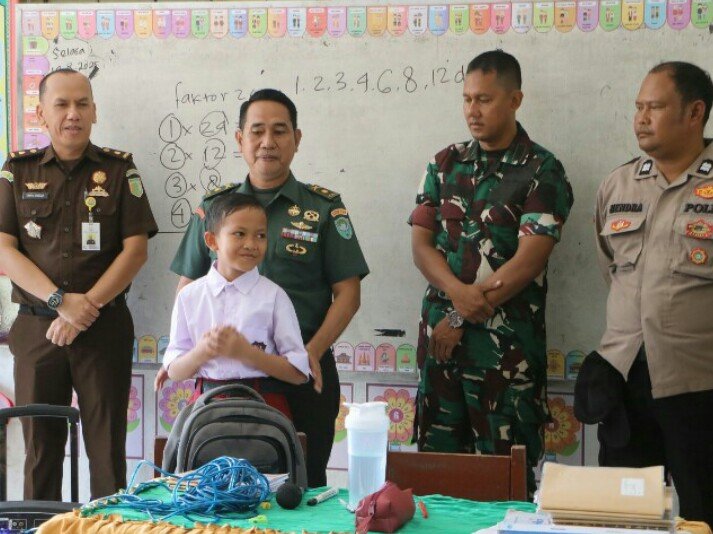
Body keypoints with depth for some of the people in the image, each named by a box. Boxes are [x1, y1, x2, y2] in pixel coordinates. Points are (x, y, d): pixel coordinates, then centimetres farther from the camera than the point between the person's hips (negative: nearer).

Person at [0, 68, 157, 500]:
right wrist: (62, 301, -13)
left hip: (105, 328, -1)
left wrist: (87, 306, -12)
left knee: (108, 445, 1)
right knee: (40, 445, 6)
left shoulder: (119, 169, 5)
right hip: (36, 327, 1)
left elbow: (136, 249, -2)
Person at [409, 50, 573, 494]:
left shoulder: (542, 172, -3)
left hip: (506, 345, -4)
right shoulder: (445, 165, 12)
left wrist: (461, 317, -11)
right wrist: (458, 292, -14)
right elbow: (421, 244, 5)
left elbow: (527, 261, -11)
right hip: (440, 339, 5)